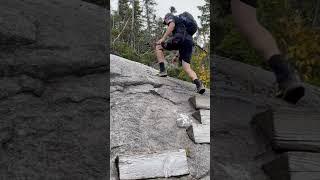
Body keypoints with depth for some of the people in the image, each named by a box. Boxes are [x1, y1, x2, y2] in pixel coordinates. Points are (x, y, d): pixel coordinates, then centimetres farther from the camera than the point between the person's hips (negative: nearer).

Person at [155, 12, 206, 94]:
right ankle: (198, 84, -25)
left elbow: (172, 25, -6)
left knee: (158, 46, 11)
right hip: (189, 43, 7)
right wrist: (177, 56, 37)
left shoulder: (171, 17, 21)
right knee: (187, 68, 1)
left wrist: (163, 38, -11)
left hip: (179, 39, -7)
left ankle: (162, 70, -4)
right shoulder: (182, 24, 43)